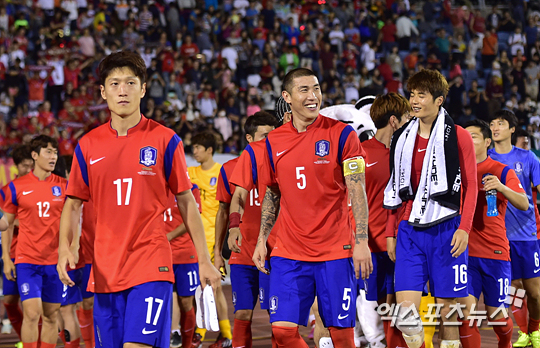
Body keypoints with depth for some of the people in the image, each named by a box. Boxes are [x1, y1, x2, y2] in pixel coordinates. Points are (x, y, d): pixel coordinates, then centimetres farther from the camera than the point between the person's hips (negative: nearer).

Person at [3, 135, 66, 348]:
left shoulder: (63, 186, 5)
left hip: (55, 261, 2)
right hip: (27, 260, -2)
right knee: (32, 313, -13)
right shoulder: (17, 187, 0)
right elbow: (7, 222, 8)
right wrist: (6, 258, 3)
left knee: (51, 316, 7)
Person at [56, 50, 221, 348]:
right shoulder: (87, 146, 7)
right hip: (104, 271, 3)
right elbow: (73, 203, 12)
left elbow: (186, 201, 5)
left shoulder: (165, 141, 0)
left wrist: (204, 260, 4)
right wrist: (64, 247, -6)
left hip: (151, 267, -3)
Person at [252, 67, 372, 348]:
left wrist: (361, 242, -14)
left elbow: (357, 192, -6)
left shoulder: (341, 134, -3)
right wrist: (261, 240, 11)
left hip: (336, 251, -3)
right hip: (288, 251, 3)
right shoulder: (274, 141, 8)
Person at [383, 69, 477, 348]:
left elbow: (470, 186, -1)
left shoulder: (457, 136, -1)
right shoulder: (401, 138, 11)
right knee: (405, 312, -8)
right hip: (410, 230, 3)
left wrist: (464, 228, -10)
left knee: (447, 308, 0)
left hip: (445, 229, -3)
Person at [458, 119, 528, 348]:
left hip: (495, 252, -2)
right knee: (465, 314, -11)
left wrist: (501, 187, -29)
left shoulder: (502, 172, 0)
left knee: (496, 316, 6)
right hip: (465, 252, 2)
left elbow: (524, 204, -12)